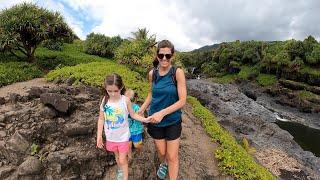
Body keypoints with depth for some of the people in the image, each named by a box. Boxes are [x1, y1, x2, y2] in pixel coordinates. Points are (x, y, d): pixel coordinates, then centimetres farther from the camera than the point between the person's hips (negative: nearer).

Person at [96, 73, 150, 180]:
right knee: (117, 157, 26)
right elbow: (101, 119, -4)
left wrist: (145, 119, -19)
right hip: (111, 136, 3)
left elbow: (133, 115, -6)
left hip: (123, 136, -3)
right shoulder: (104, 101, -13)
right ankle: (120, 170, 54)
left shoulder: (125, 100, -19)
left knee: (122, 160, 7)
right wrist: (99, 136, -1)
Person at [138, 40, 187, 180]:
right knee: (161, 152, 21)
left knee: (172, 157, 7)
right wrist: (141, 110, 6)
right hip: (155, 121, 3)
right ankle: (163, 164, 56)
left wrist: (162, 113, -24)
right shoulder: (152, 73, -5)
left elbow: (182, 101, -17)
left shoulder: (178, 73, -16)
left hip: (172, 121, -3)